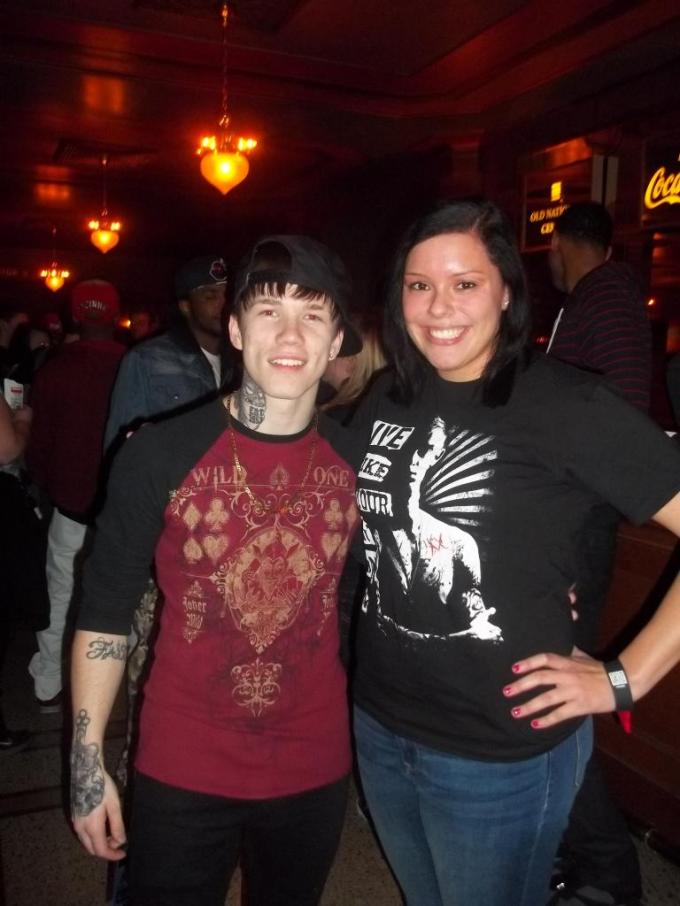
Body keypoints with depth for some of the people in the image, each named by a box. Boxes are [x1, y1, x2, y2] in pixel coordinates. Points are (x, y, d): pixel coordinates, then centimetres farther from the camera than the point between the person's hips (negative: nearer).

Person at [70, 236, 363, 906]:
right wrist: (88, 765, -7)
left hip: (315, 773, 3)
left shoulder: (358, 463, -6)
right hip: (181, 774, -2)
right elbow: (104, 612, -7)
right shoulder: (159, 455, -14)